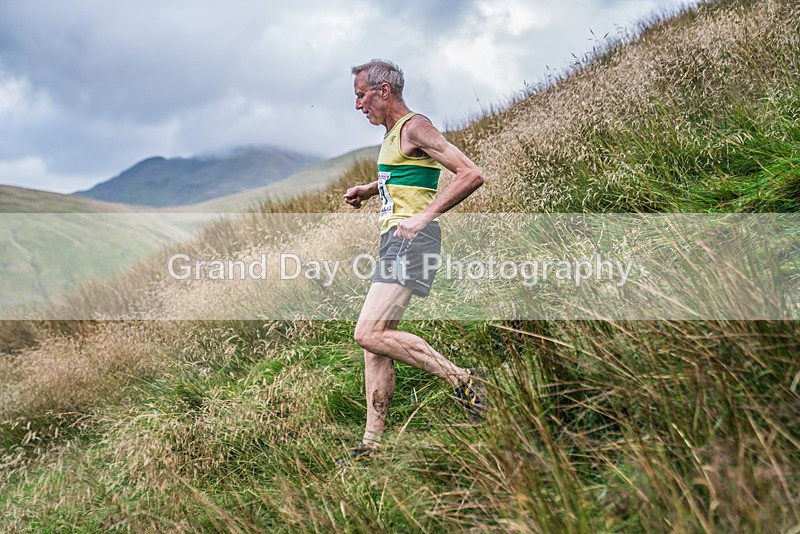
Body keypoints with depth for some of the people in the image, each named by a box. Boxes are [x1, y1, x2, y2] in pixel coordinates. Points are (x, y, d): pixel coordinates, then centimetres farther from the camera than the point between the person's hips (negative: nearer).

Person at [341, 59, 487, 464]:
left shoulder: (415, 127, -9)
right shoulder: (393, 133, 20)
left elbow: (472, 174, -19)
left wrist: (425, 216, -24)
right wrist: (368, 190, 25)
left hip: (411, 240, -10)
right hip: (393, 240, 10)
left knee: (369, 334, -19)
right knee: (374, 340, 7)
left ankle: (462, 380, -10)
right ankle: (372, 445, 11)